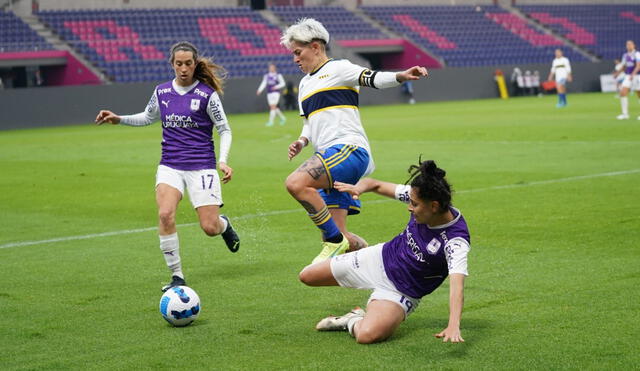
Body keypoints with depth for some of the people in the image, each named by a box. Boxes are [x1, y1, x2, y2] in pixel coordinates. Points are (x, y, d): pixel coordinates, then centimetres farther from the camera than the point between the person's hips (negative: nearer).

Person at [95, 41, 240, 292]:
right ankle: (177, 276, -10)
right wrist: (119, 119, 13)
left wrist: (223, 161, -12)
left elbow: (224, 130, 1)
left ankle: (224, 224, 36)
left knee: (210, 227, -6)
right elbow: (148, 117, 26)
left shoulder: (207, 94, -6)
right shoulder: (161, 92, 6)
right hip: (170, 165, 3)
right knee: (165, 214, -23)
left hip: (201, 167, -3)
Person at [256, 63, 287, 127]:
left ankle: (271, 121, -13)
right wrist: (259, 90, -9)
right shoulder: (266, 76, 11)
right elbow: (263, 83, 5)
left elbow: (282, 83, 1)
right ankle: (282, 118, 26)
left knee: (273, 107, -14)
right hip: (269, 93, 5)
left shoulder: (278, 75, 0)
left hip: (275, 92, -5)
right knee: (274, 108, 7)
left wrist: (276, 87, -16)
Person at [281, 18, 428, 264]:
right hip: (329, 158, 8)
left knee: (295, 183, -31)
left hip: (349, 149, -8)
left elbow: (371, 78, -13)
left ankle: (335, 241, -20)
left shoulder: (337, 69, 2)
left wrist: (401, 76, -32)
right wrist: (301, 142, 9)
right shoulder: (305, 84, 26)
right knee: (337, 235, 1)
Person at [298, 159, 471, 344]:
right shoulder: (419, 195, -16)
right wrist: (361, 186, -26)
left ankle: (354, 322, 3)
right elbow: (378, 185, -2)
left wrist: (453, 325, -61)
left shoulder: (456, 239, -33)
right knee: (307, 276, 10)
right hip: (382, 259, 6)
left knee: (367, 335, -33)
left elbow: (456, 282, -45)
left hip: (402, 292, -5)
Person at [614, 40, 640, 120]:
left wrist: (633, 74, -32)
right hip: (628, 77, 5)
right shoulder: (625, 55, 11)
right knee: (622, 93, -10)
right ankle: (625, 114, -6)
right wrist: (617, 73, 11)